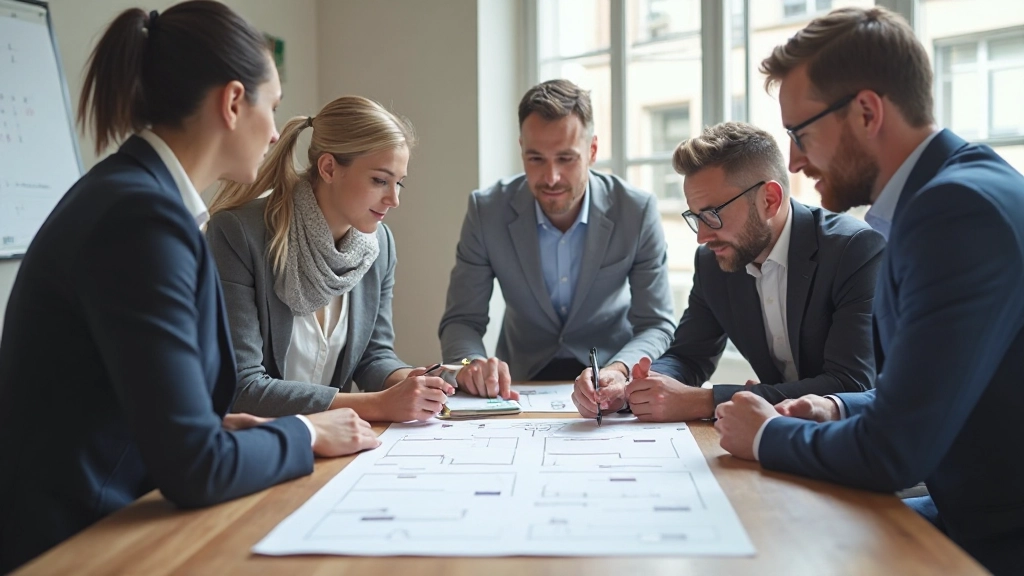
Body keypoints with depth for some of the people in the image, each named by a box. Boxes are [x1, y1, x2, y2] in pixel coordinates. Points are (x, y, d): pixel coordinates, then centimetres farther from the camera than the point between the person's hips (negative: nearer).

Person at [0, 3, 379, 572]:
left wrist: (218, 427, 2)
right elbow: (194, 469, -22)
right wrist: (306, 433, -8)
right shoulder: (144, 216, -21)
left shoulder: (131, 191, 6)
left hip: (94, 516, 8)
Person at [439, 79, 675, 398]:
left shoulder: (637, 211, -14)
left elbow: (655, 325, -11)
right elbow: (462, 321, -8)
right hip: (521, 379, 1)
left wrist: (619, 369, -32)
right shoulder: (486, 211, -12)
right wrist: (471, 363, -31)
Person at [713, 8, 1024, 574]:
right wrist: (839, 411, 2)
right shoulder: (942, 193, 7)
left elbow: (894, 452, -26)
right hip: (977, 512, 8)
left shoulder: (962, 207, -24)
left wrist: (767, 434, -9)